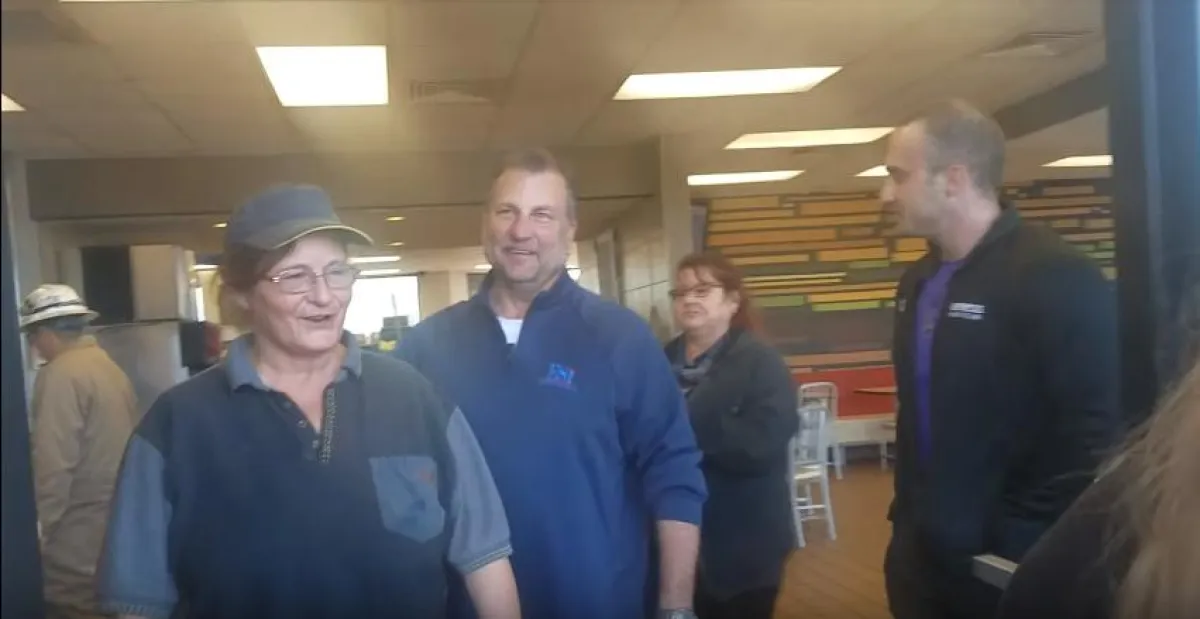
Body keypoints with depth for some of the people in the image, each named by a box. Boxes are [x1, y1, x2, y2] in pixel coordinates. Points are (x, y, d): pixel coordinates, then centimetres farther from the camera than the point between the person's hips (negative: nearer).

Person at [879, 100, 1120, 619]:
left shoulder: (1058, 279, -17)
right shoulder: (918, 283, 9)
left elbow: (1097, 435, -19)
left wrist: (1036, 550, -16)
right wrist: (906, 515, 13)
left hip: (1013, 567, -7)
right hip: (923, 555, 7)